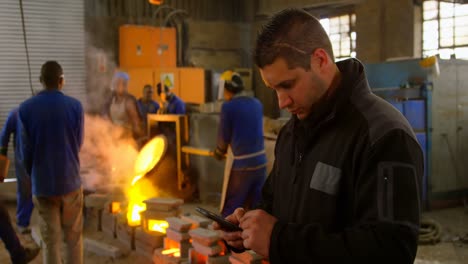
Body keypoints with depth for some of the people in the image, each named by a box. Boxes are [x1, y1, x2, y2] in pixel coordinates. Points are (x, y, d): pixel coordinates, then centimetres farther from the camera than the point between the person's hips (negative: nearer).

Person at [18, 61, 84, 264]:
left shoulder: (25, 108, -7)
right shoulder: (75, 106, -9)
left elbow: (25, 151, -3)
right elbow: (78, 144, -1)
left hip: (42, 183, 0)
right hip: (70, 180, 0)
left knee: (50, 240, 8)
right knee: (73, 237, 13)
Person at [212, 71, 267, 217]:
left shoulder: (228, 106, -10)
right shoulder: (257, 104, 7)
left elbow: (224, 136, -6)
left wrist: (218, 153, 16)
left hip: (240, 165, -6)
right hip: (260, 162, 6)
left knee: (229, 211, 5)